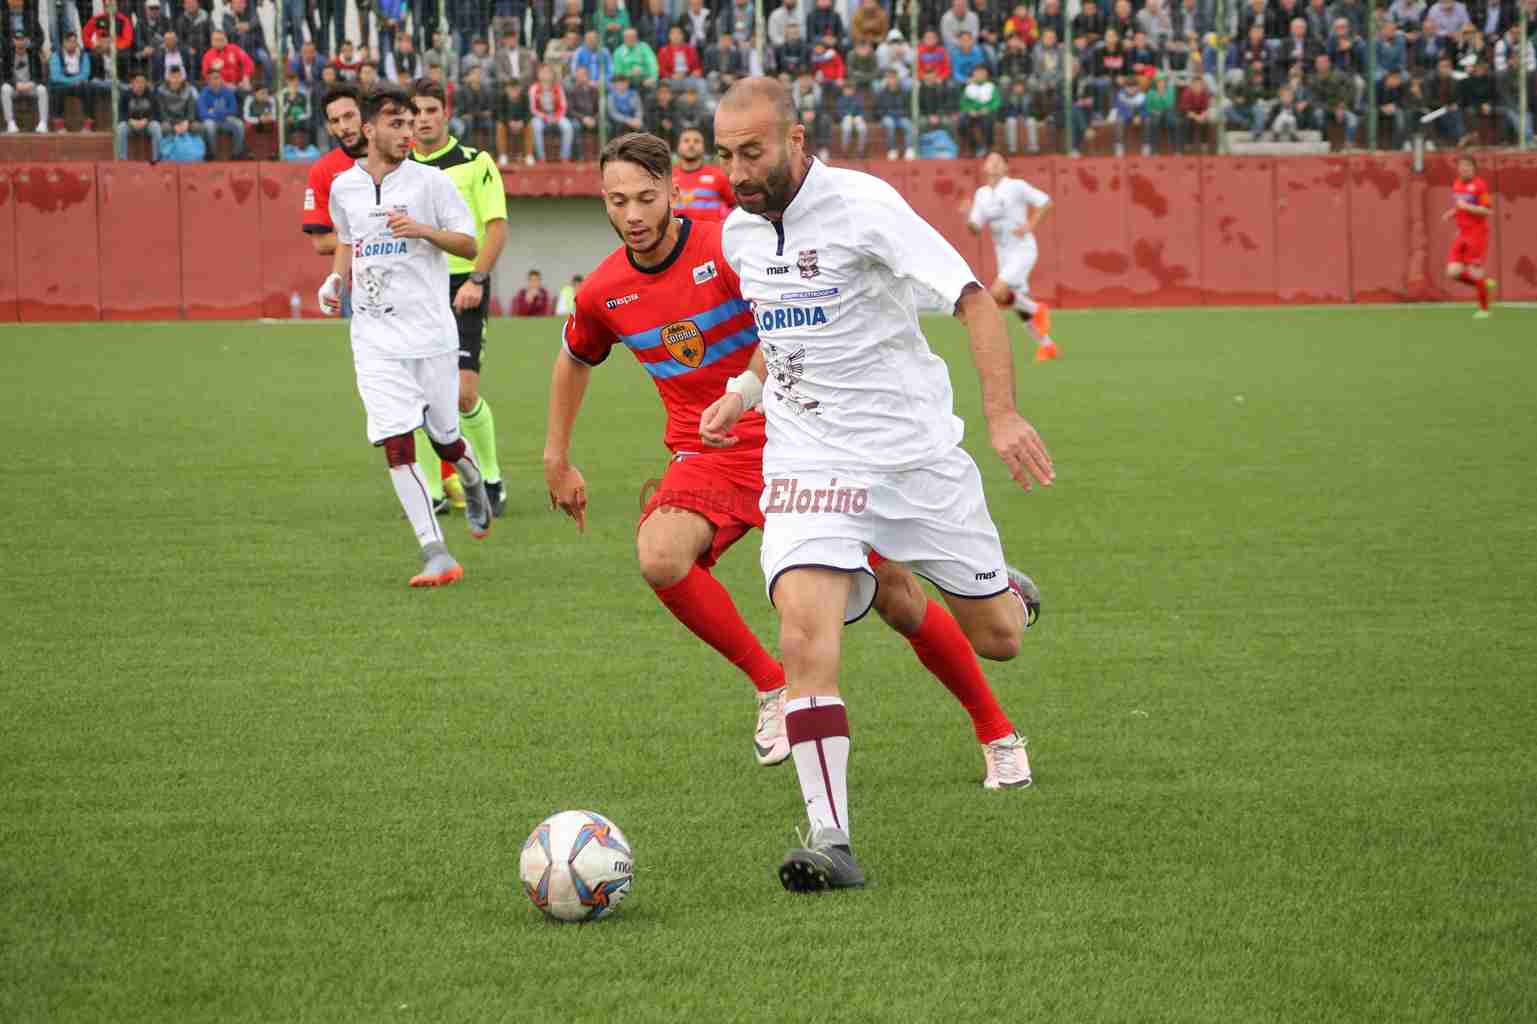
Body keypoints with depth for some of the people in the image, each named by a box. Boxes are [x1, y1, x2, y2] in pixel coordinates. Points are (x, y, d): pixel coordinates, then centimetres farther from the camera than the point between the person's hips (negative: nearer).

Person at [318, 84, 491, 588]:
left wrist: (424, 230, -19)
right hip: (374, 337, 2)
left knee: (444, 440, 7)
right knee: (396, 445, -12)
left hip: (429, 332, -2)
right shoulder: (343, 187, 7)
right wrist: (335, 278, 6)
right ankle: (435, 554, -12)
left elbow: (469, 244, -2)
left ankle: (474, 484, 45)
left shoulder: (430, 182, -4)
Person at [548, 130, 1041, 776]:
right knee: (659, 557, -30)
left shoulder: (730, 249, -14)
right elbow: (575, 359, 22)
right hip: (707, 458, 3)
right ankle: (770, 687, -10)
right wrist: (556, 460, 24)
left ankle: (996, 732, 16)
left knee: (897, 596, -5)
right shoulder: (603, 293, 1)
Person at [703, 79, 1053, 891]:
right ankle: (829, 837, -20)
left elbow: (973, 300, -19)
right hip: (808, 458, 3)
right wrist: (746, 389, 9)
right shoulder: (738, 232, 5)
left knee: (997, 639, 9)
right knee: (805, 630, -22)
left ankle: (1004, 591, 48)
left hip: (915, 450, -3)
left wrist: (1002, 414, -29)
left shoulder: (861, 206, -15)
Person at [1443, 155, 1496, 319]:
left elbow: (1488, 210, -14)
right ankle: (1485, 284, 20)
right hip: (1462, 235, 7)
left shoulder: (1479, 185, -11)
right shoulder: (1456, 185, 11)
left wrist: (1467, 207, -22)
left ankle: (1484, 309, 11)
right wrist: (1451, 214, 6)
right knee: (1453, 272, -4)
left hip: (1477, 234, -7)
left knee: (1474, 272, -6)